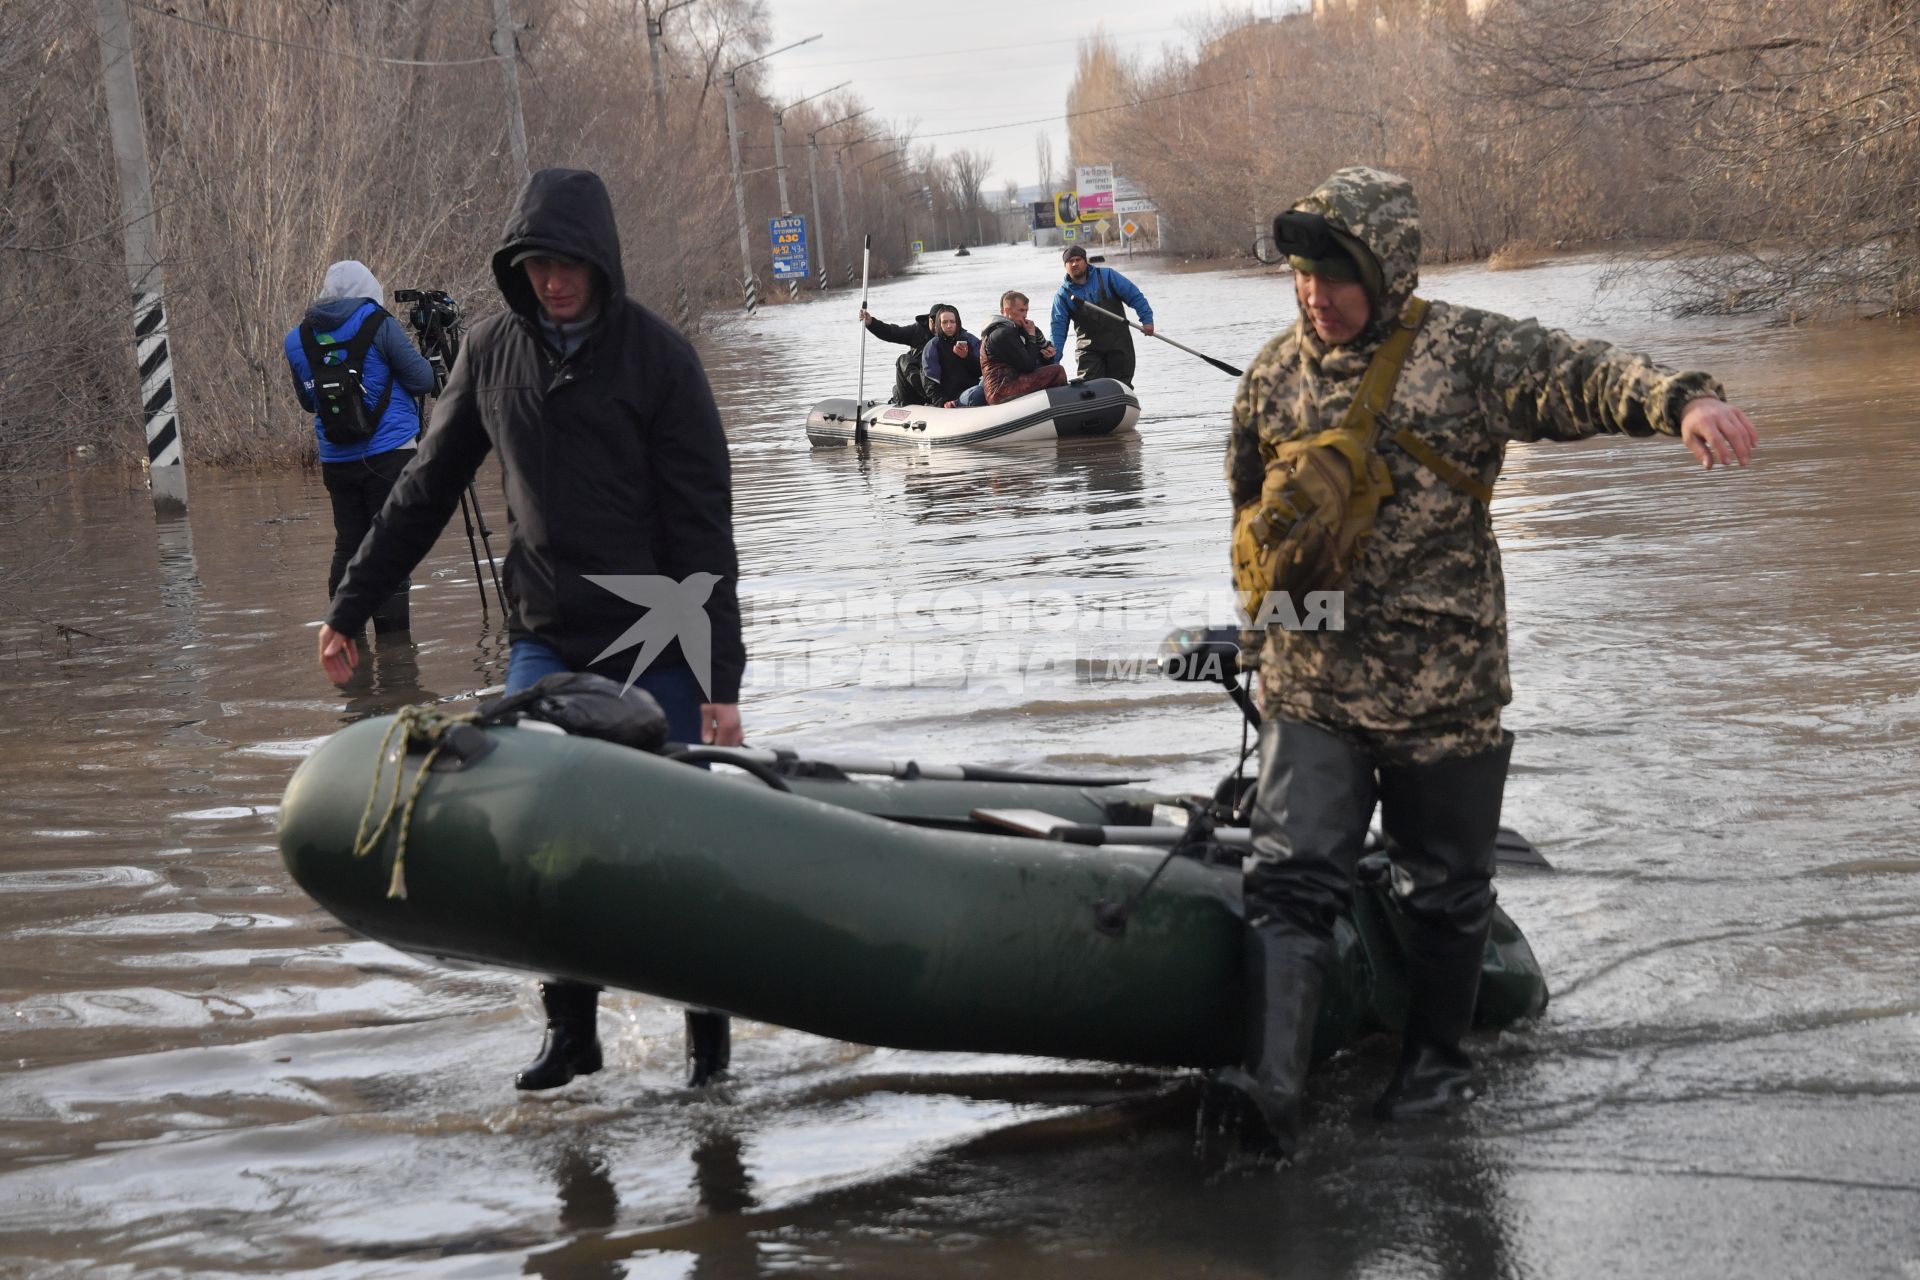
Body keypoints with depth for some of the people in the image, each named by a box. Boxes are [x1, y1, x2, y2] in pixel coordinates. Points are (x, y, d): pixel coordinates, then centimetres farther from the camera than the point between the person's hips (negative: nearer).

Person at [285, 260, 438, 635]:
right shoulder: (377, 324, -6)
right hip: (389, 454, -5)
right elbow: (423, 380, -4)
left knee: (347, 546, 9)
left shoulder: (297, 338, 9)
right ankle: (393, 639, -6)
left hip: (335, 460, 5)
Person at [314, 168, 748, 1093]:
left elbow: (702, 530, -10)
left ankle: (708, 1026, 20)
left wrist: (720, 679, -15)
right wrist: (349, 607, 13)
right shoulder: (493, 351, 3)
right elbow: (426, 491, 13)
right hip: (544, 643, 3)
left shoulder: (656, 357, -9)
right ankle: (571, 1027, 11)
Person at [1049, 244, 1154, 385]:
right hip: (1088, 349, 0)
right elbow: (1059, 326, 2)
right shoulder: (1063, 294, 4)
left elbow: (1134, 295, 2)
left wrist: (1147, 319, -8)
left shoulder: (1107, 276, 1)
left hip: (1119, 343, 0)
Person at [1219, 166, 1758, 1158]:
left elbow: (1579, 377, -23)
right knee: (1292, 875, -9)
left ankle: (1436, 1065, 29)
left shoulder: (1466, 353, -6)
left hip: (1443, 685, -2)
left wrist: (1681, 400, -40)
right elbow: (1248, 499, 25)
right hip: (1310, 683, 3)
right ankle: (1272, 1083, -15)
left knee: (1445, 886, 11)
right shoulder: (1276, 373, 8)